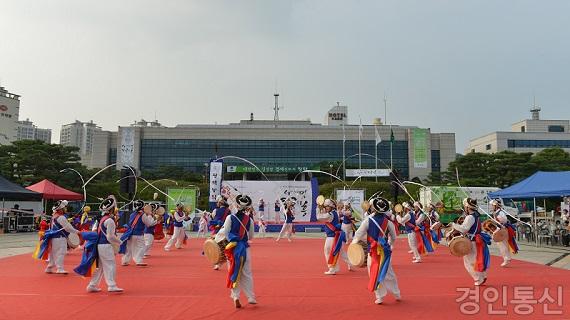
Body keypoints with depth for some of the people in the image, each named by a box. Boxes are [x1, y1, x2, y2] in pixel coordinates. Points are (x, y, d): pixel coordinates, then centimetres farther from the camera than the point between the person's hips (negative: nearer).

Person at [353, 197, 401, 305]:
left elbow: (359, 233, -6)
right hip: (385, 250, 3)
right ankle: (397, 294, 28)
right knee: (388, 272, 17)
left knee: (375, 274, 7)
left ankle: (380, 296, 8)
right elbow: (393, 237, 6)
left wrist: (353, 243, 11)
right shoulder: (387, 221, -2)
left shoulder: (368, 220, -10)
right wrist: (390, 244, 25)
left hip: (373, 250, -3)